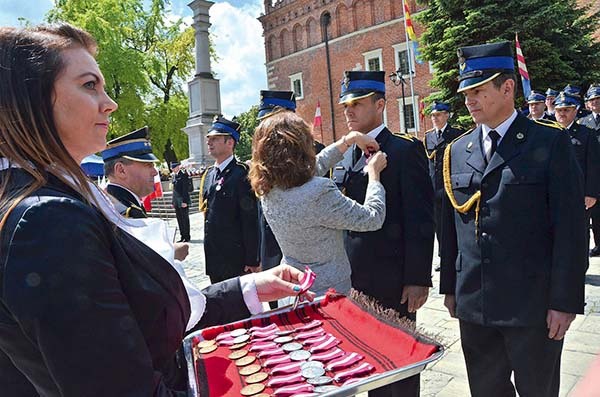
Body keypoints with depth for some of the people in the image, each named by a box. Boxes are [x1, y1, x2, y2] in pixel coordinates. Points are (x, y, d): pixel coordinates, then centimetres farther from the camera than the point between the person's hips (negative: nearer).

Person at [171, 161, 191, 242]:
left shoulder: (183, 175, -11)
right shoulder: (174, 176, 13)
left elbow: (186, 189, -15)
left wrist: (184, 201, -18)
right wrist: (173, 201, 14)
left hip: (183, 201, -8)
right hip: (176, 201, 8)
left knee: (185, 219, 0)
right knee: (179, 219, 12)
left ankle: (187, 237, 9)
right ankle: (182, 236, 20)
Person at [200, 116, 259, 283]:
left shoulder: (241, 174, -15)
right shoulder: (208, 174, 9)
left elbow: (250, 221, -17)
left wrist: (252, 260, -16)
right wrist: (208, 248, 18)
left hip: (235, 256, -7)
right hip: (213, 256, 8)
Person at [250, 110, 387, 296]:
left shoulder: (268, 191, -6)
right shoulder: (319, 193, -29)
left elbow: (316, 165, 10)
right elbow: (373, 217, -16)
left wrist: (350, 138, 14)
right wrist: (374, 172, -3)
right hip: (327, 293, -7)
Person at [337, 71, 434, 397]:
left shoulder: (405, 150, -10)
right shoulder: (349, 154, 12)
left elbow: (420, 220, -14)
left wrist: (418, 278, -16)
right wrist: (344, 268, 13)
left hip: (392, 279, -6)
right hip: (355, 278, 7)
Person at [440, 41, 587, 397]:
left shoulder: (551, 142, -6)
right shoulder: (456, 151, 6)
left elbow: (571, 227, -8)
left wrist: (565, 300, -11)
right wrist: (450, 287, 10)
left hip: (533, 305, -3)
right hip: (473, 303, 4)